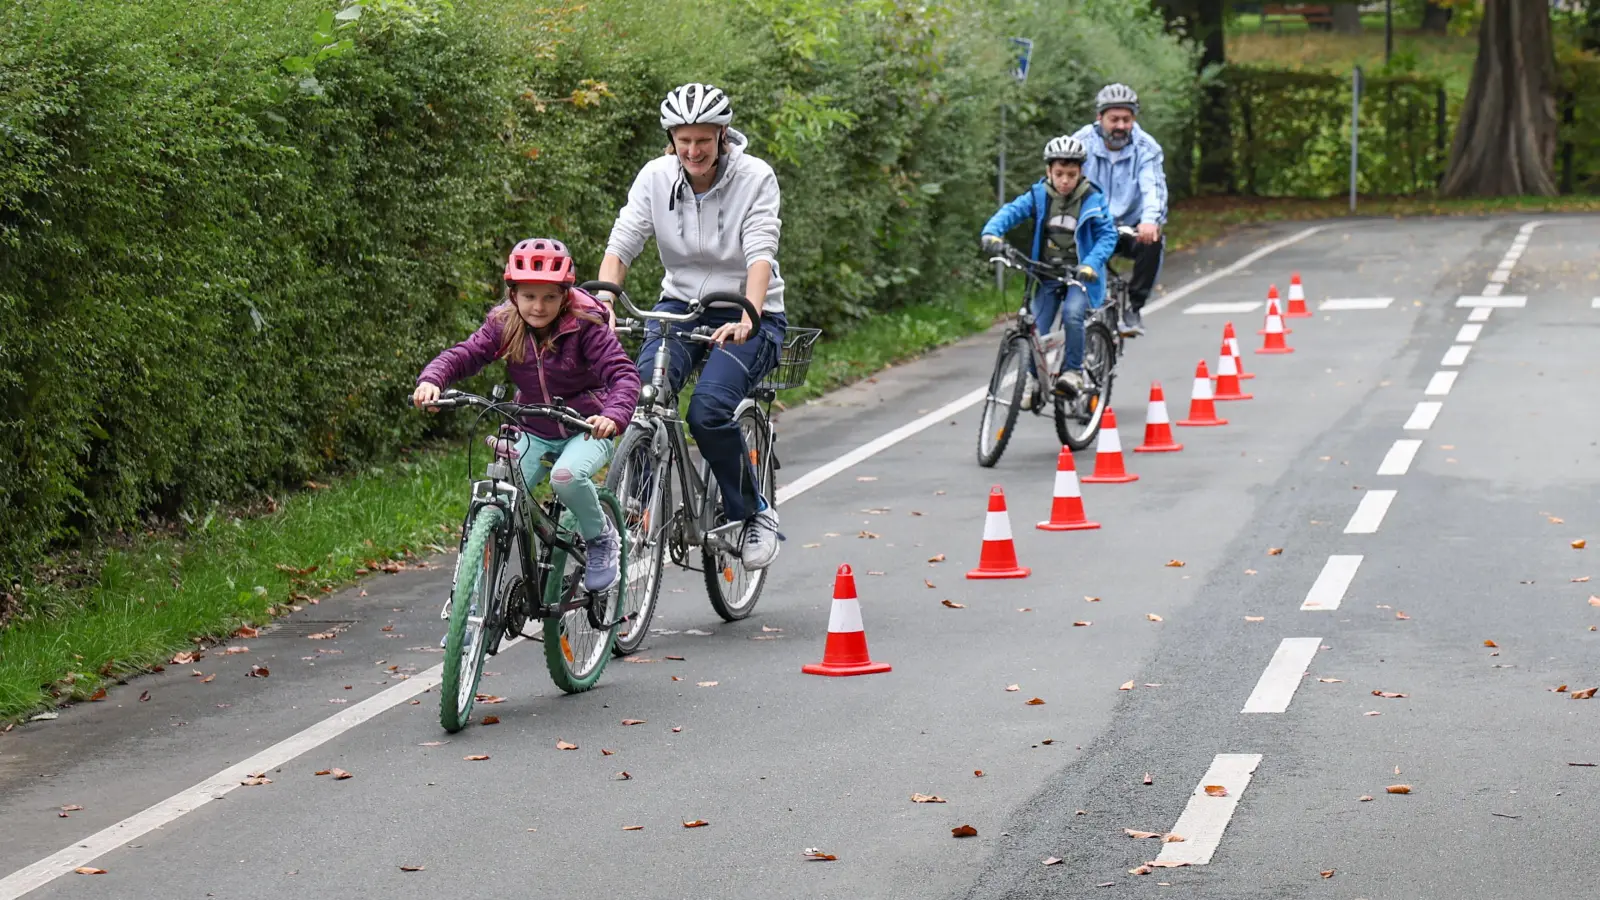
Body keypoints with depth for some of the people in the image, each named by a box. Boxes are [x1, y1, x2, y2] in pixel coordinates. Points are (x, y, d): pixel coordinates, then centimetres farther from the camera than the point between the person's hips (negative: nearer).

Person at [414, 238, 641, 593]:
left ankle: (601, 538, -6)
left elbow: (623, 374, -26)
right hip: (533, 433, 4)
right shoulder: (503, 325, -6)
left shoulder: (585, 325, -17)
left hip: (587, 430, -4)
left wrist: (613, 415, -47)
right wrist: (431, 380, -36)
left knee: (567, 476, -35)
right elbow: (463, 355, -13)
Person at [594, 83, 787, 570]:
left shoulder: (754, 177, -14)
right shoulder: (656, 177, -5)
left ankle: (755, 515, -4)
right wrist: (601, 307, -30)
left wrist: (747, 318, -43)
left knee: (708, 409, -27)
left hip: (747, 314, -3)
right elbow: (620, 247, -10)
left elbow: (760, 255, -25)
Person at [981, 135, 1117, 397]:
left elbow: (1108, 234, -8)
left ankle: (1073, 371, -14)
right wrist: (992, 232, -33)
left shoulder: (1092, 200, -7)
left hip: (1079, 274, -2)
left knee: (1072, 314, -29)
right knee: (1037, 330, -3)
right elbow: (1011, 211, -12)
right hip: (1047, 274, 2)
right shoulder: (1038, 196, -3)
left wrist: (1092, 263, -24)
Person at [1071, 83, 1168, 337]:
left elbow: (1153, 187, -22)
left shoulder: (1145, 147, -7)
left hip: (1130, 228, 0)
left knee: (1153, 241, -31)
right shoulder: (1082, 143, -6)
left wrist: (1150, 220, -44)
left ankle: (1134, 307, -13)